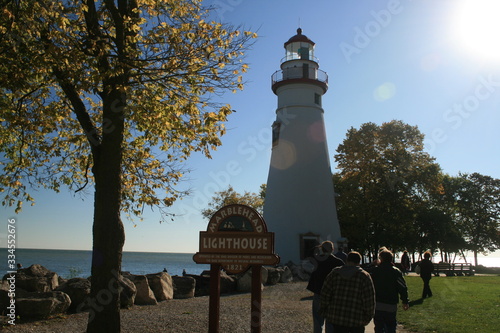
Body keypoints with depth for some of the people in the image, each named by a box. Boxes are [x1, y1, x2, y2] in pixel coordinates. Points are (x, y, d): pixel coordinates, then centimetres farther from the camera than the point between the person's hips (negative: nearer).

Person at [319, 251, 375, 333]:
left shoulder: (335, 273, 3)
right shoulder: (364, 276, -3)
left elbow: (325, 295, 2)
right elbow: (369, 300, -7)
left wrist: (324, 312, 11)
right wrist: (368, 317, 4)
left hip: (336, 317, 2)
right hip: (357, 320, -1)